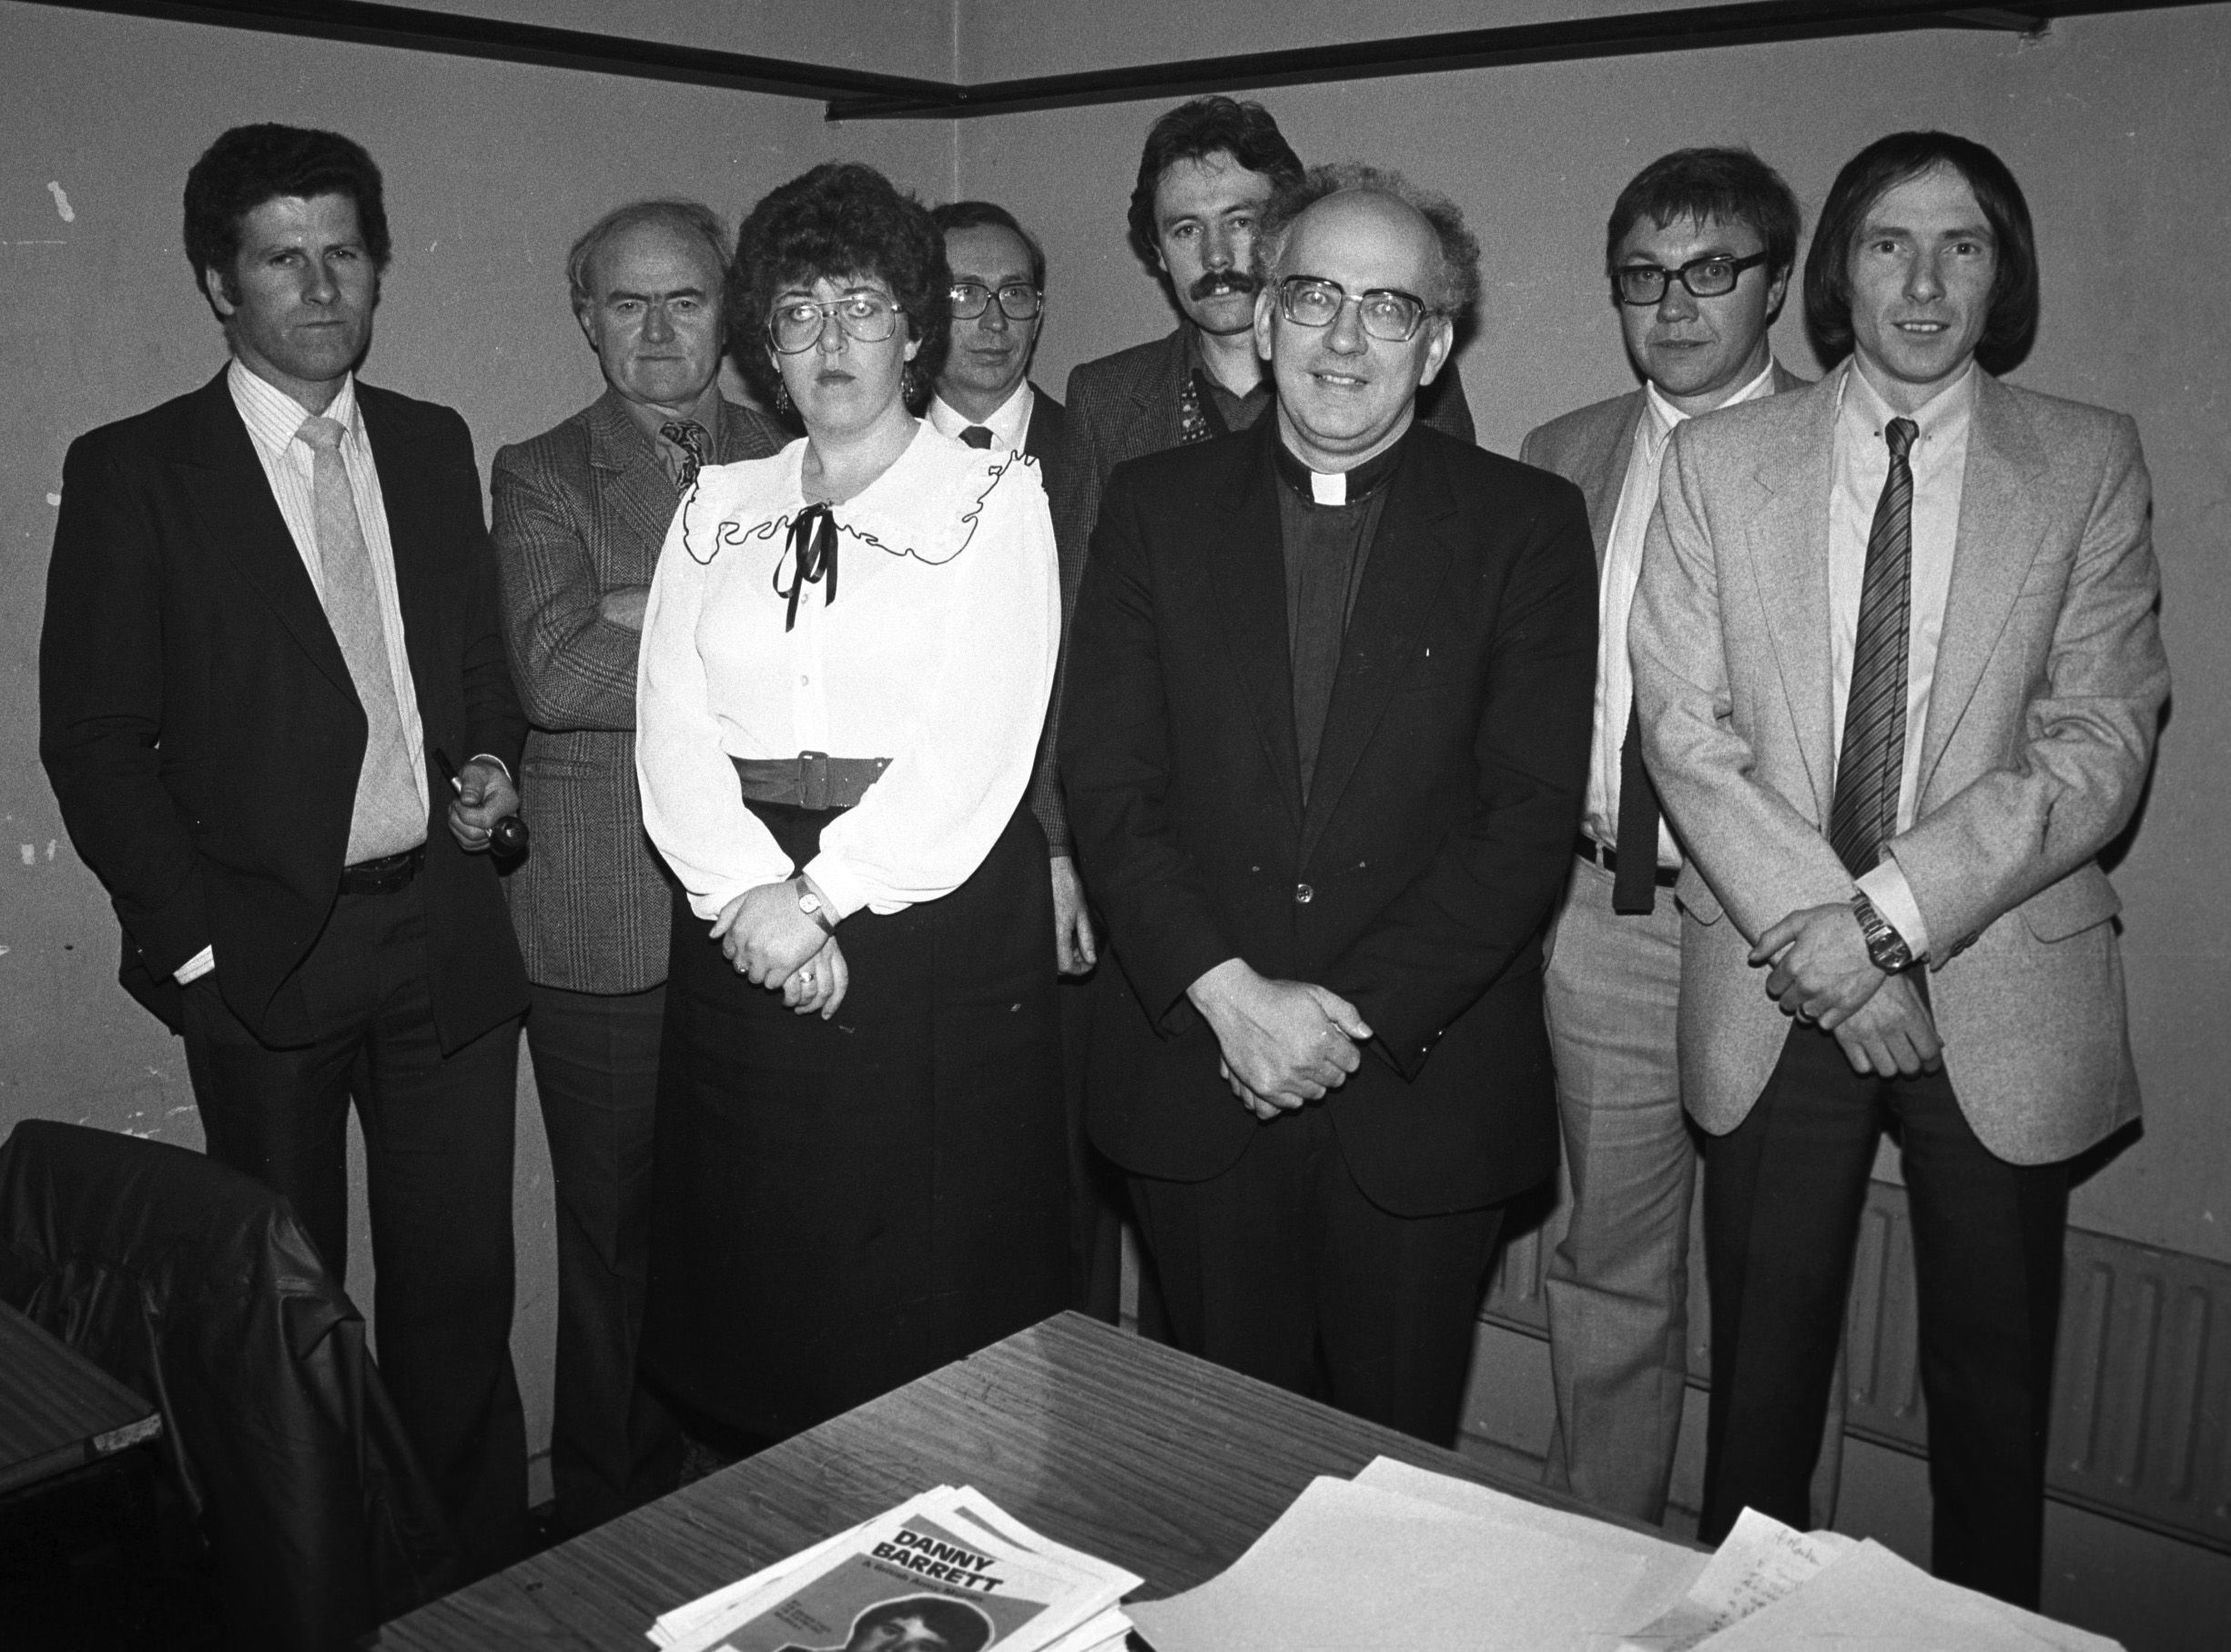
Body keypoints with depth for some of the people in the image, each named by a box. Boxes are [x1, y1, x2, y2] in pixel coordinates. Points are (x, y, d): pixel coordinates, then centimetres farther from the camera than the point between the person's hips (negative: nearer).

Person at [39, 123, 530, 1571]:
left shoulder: (434, 447, 9)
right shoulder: (135, 471, -4)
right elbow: (93, 739, -4)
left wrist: (494, 760, -1)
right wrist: (196, 939, -9)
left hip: (445, 931, 3)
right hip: (266, 950, -3)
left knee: (463, 1288, 9)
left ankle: (486, 1572, 26)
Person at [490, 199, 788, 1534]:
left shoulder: (797, 464, 12)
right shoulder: (540, 476, 4)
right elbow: (557, 676, -13)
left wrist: (648, 615, -11)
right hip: (607, 927, -2)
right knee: (619, 1236, 8)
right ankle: (617, 1519, 26)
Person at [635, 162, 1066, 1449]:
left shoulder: (995, 496, 2)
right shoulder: (718, 508, 14)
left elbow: (978, 750, -9)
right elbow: (673, 730, 4)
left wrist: (824, 897, -12)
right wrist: (752, 893, -12)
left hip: (937, 920, -3)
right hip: (744, 930, 4)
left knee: (933, 1296, 2)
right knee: (760, 1277, 10)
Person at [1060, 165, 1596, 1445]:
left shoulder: (1528, 524, 1)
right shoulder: (1156, 506, 5)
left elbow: (1534, 811, -6)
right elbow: (1108, 780, -1)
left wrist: (1359, 1014, -14)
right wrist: (1226, 993, -13)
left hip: (1423, 1085, -1)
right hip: (1191, 1067, 1)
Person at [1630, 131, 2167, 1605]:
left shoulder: (2089, 462, 1)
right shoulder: (1720, 460, 3)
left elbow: (2102, 744, -7)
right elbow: (1686, 727, -4)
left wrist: (1894, 911, -17)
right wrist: (1811, 930, -15)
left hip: (2001, 989, 0)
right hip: (1773, 989, 1)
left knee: (1992, 1379, 13)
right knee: (1762, 1366, 13)